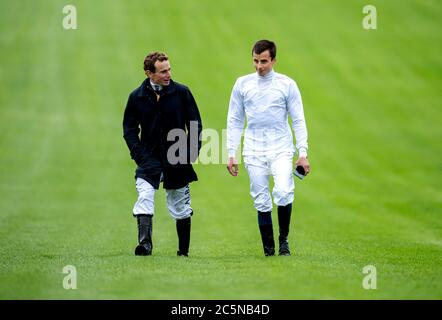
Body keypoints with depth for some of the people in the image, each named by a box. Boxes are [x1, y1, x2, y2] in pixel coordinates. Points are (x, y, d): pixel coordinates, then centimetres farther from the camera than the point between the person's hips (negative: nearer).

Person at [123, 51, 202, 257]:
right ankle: (145, 242, -26)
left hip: (177, 160, 0)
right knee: (144, 196, -22)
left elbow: (195, 124, 4)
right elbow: (129, 130, 6)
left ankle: (183, 250, 20)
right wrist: (139, 155, -6)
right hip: (149, 159, 0)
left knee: (180, 208, 8)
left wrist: (191, 153, -3)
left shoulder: (181, 92, -1)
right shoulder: (137, 97, 0)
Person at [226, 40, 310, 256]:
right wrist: (231, 154, 6)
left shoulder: (287, 84, 3)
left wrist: (303, 153, -2)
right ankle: (268, 250, 8)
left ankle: (284, 239, -3)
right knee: (261, 202, 0)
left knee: (283, 192, -22)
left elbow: (298, 120, 5)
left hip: (281, 149, -2)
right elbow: (234, 121, 12)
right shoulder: (243, 84, 7)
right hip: (254, 152, 2)